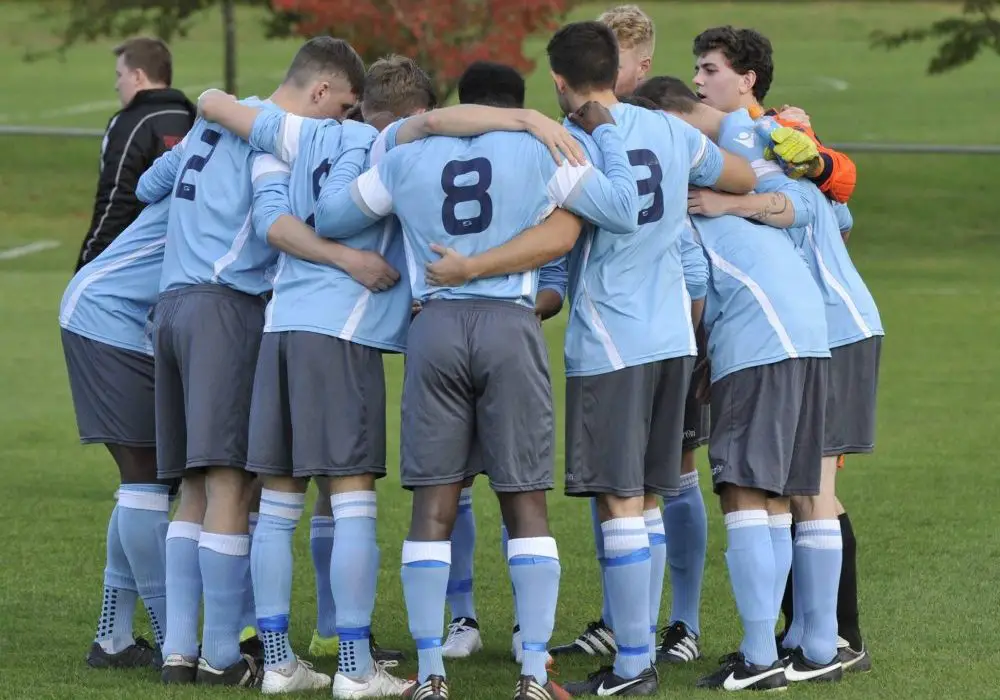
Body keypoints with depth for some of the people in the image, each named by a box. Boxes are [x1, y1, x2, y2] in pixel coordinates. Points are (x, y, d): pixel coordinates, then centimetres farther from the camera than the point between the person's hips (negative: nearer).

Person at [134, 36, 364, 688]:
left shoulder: (217, 120, 21)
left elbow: (149, 185, 30)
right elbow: (272, 220, -20)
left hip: (173, 301, 9)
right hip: (229, 307, -9)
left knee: (196, 488, 10)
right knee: (231, 483, -7)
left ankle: (179, 649, 6)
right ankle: (221, 656, -8)